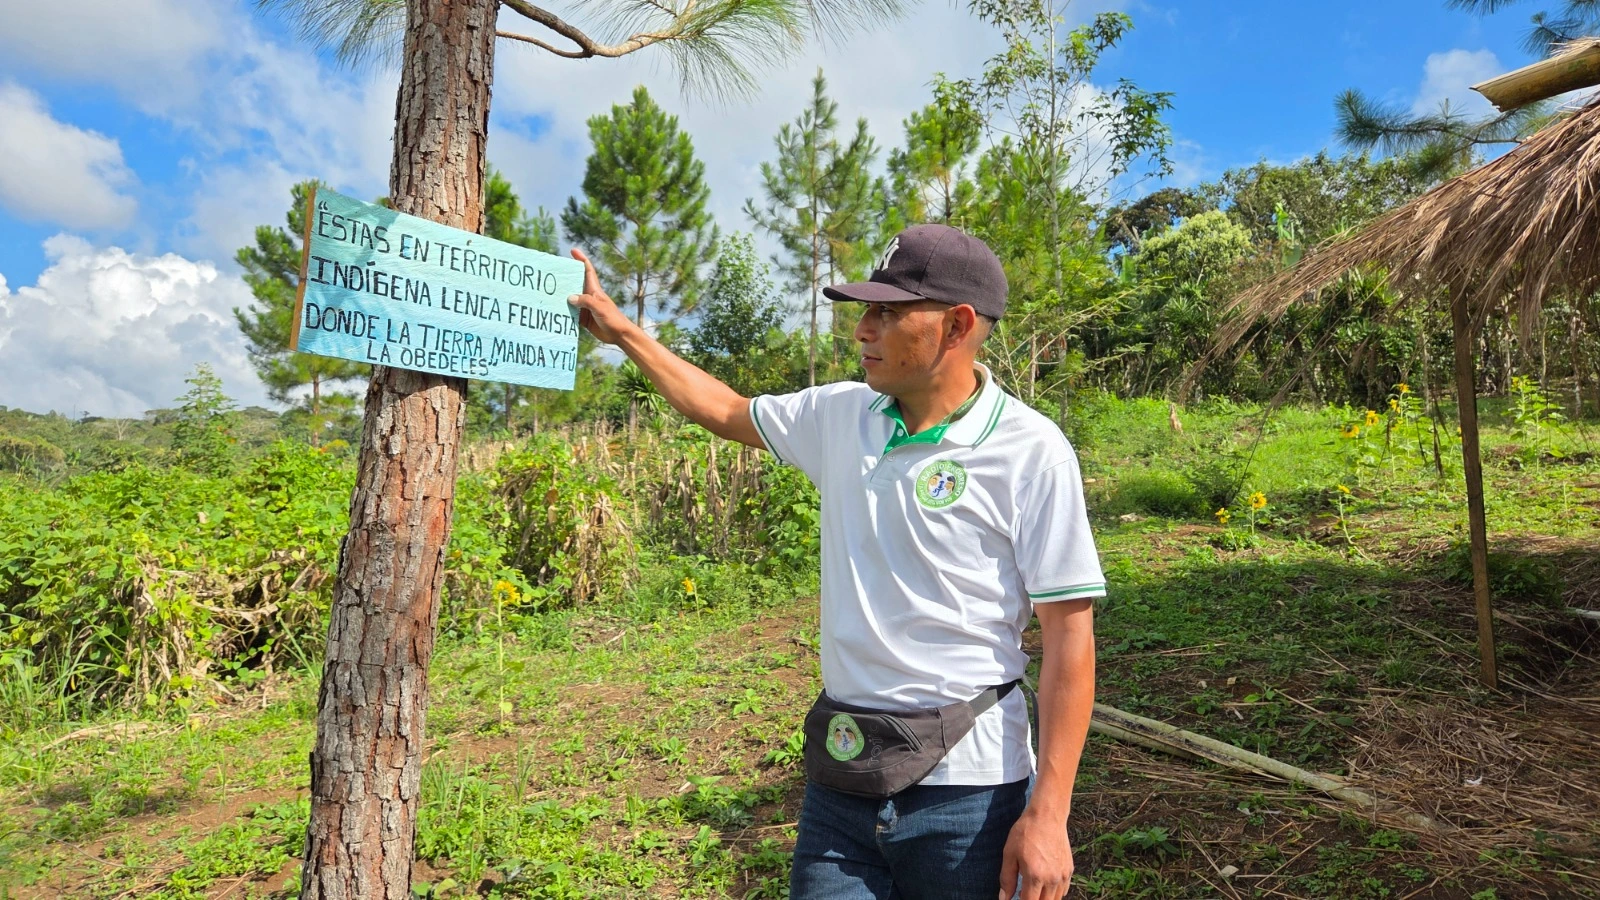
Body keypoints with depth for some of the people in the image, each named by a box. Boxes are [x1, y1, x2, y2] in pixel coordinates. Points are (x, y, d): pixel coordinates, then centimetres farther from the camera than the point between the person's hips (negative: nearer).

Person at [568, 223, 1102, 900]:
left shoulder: (1031, 451, -13)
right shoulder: (839, 416, 2)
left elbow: (1068, 634, -13)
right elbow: (726, 412, 19)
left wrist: (1048, 812, -15)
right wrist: (621, 330, 22)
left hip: (966, 786, -4)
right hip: (841, 776, 5)